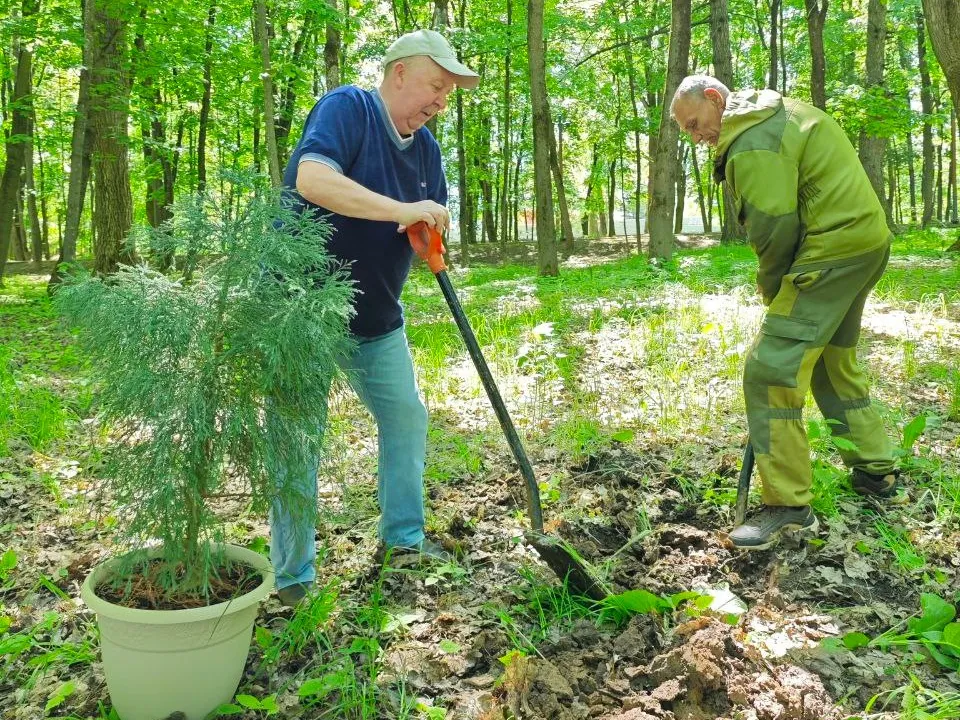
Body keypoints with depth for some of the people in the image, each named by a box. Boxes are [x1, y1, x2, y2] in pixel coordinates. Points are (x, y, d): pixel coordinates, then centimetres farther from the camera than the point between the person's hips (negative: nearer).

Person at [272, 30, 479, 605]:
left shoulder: (426, 147, 8)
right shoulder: (347, 108, -14)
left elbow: (429, 226, 12)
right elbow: (312, 178, -32)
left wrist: (429, 236, -13)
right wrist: (401, 211, -35)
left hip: (378, 319, 8)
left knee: (408, 418, 12)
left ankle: (404, 533, 30)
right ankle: (292, 577, 10)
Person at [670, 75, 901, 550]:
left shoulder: (752, 144, -16)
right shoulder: (780, 113, 17)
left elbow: (775, 227, -20)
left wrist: (771, 288, -3)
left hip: (832, 253, -11)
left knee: (770, 369, -12)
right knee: (834, 363, 23)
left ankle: (789, 506, -7)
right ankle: (874, 471, 34)